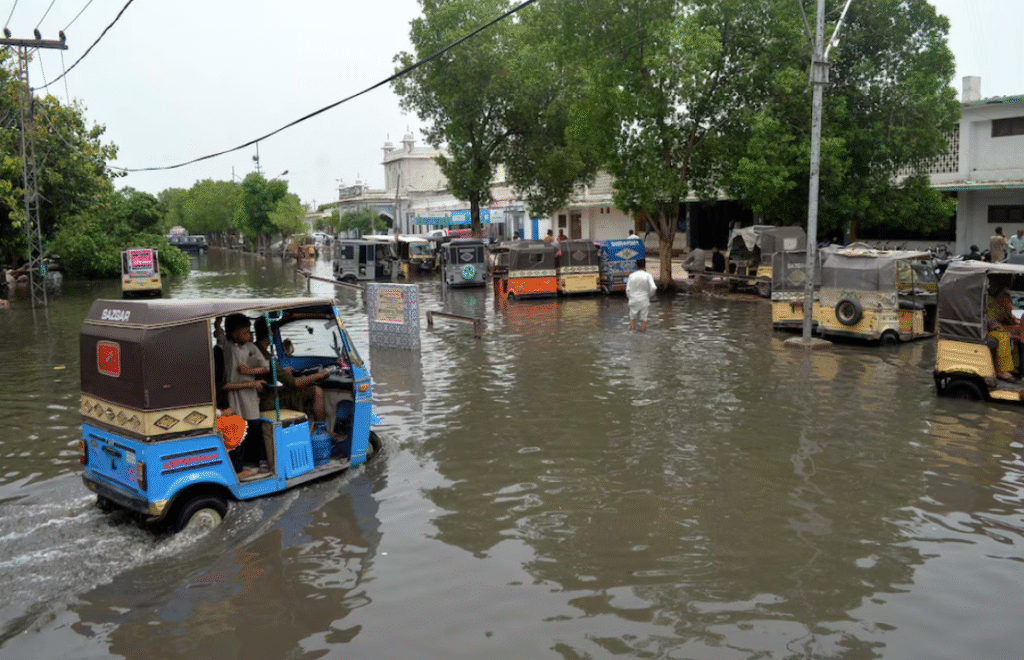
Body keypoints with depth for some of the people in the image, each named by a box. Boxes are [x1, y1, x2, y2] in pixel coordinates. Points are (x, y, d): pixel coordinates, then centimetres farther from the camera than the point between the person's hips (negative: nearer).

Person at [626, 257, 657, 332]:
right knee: (643, 318, 5)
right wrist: (649, 294, 5)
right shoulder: (647, 275, -7)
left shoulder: (631, 275, -1)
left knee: (633, 317, 12)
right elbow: (653, 288, -13)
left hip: (633, 300, 1)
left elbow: (628, 289, -1)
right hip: (644, 300, -1)